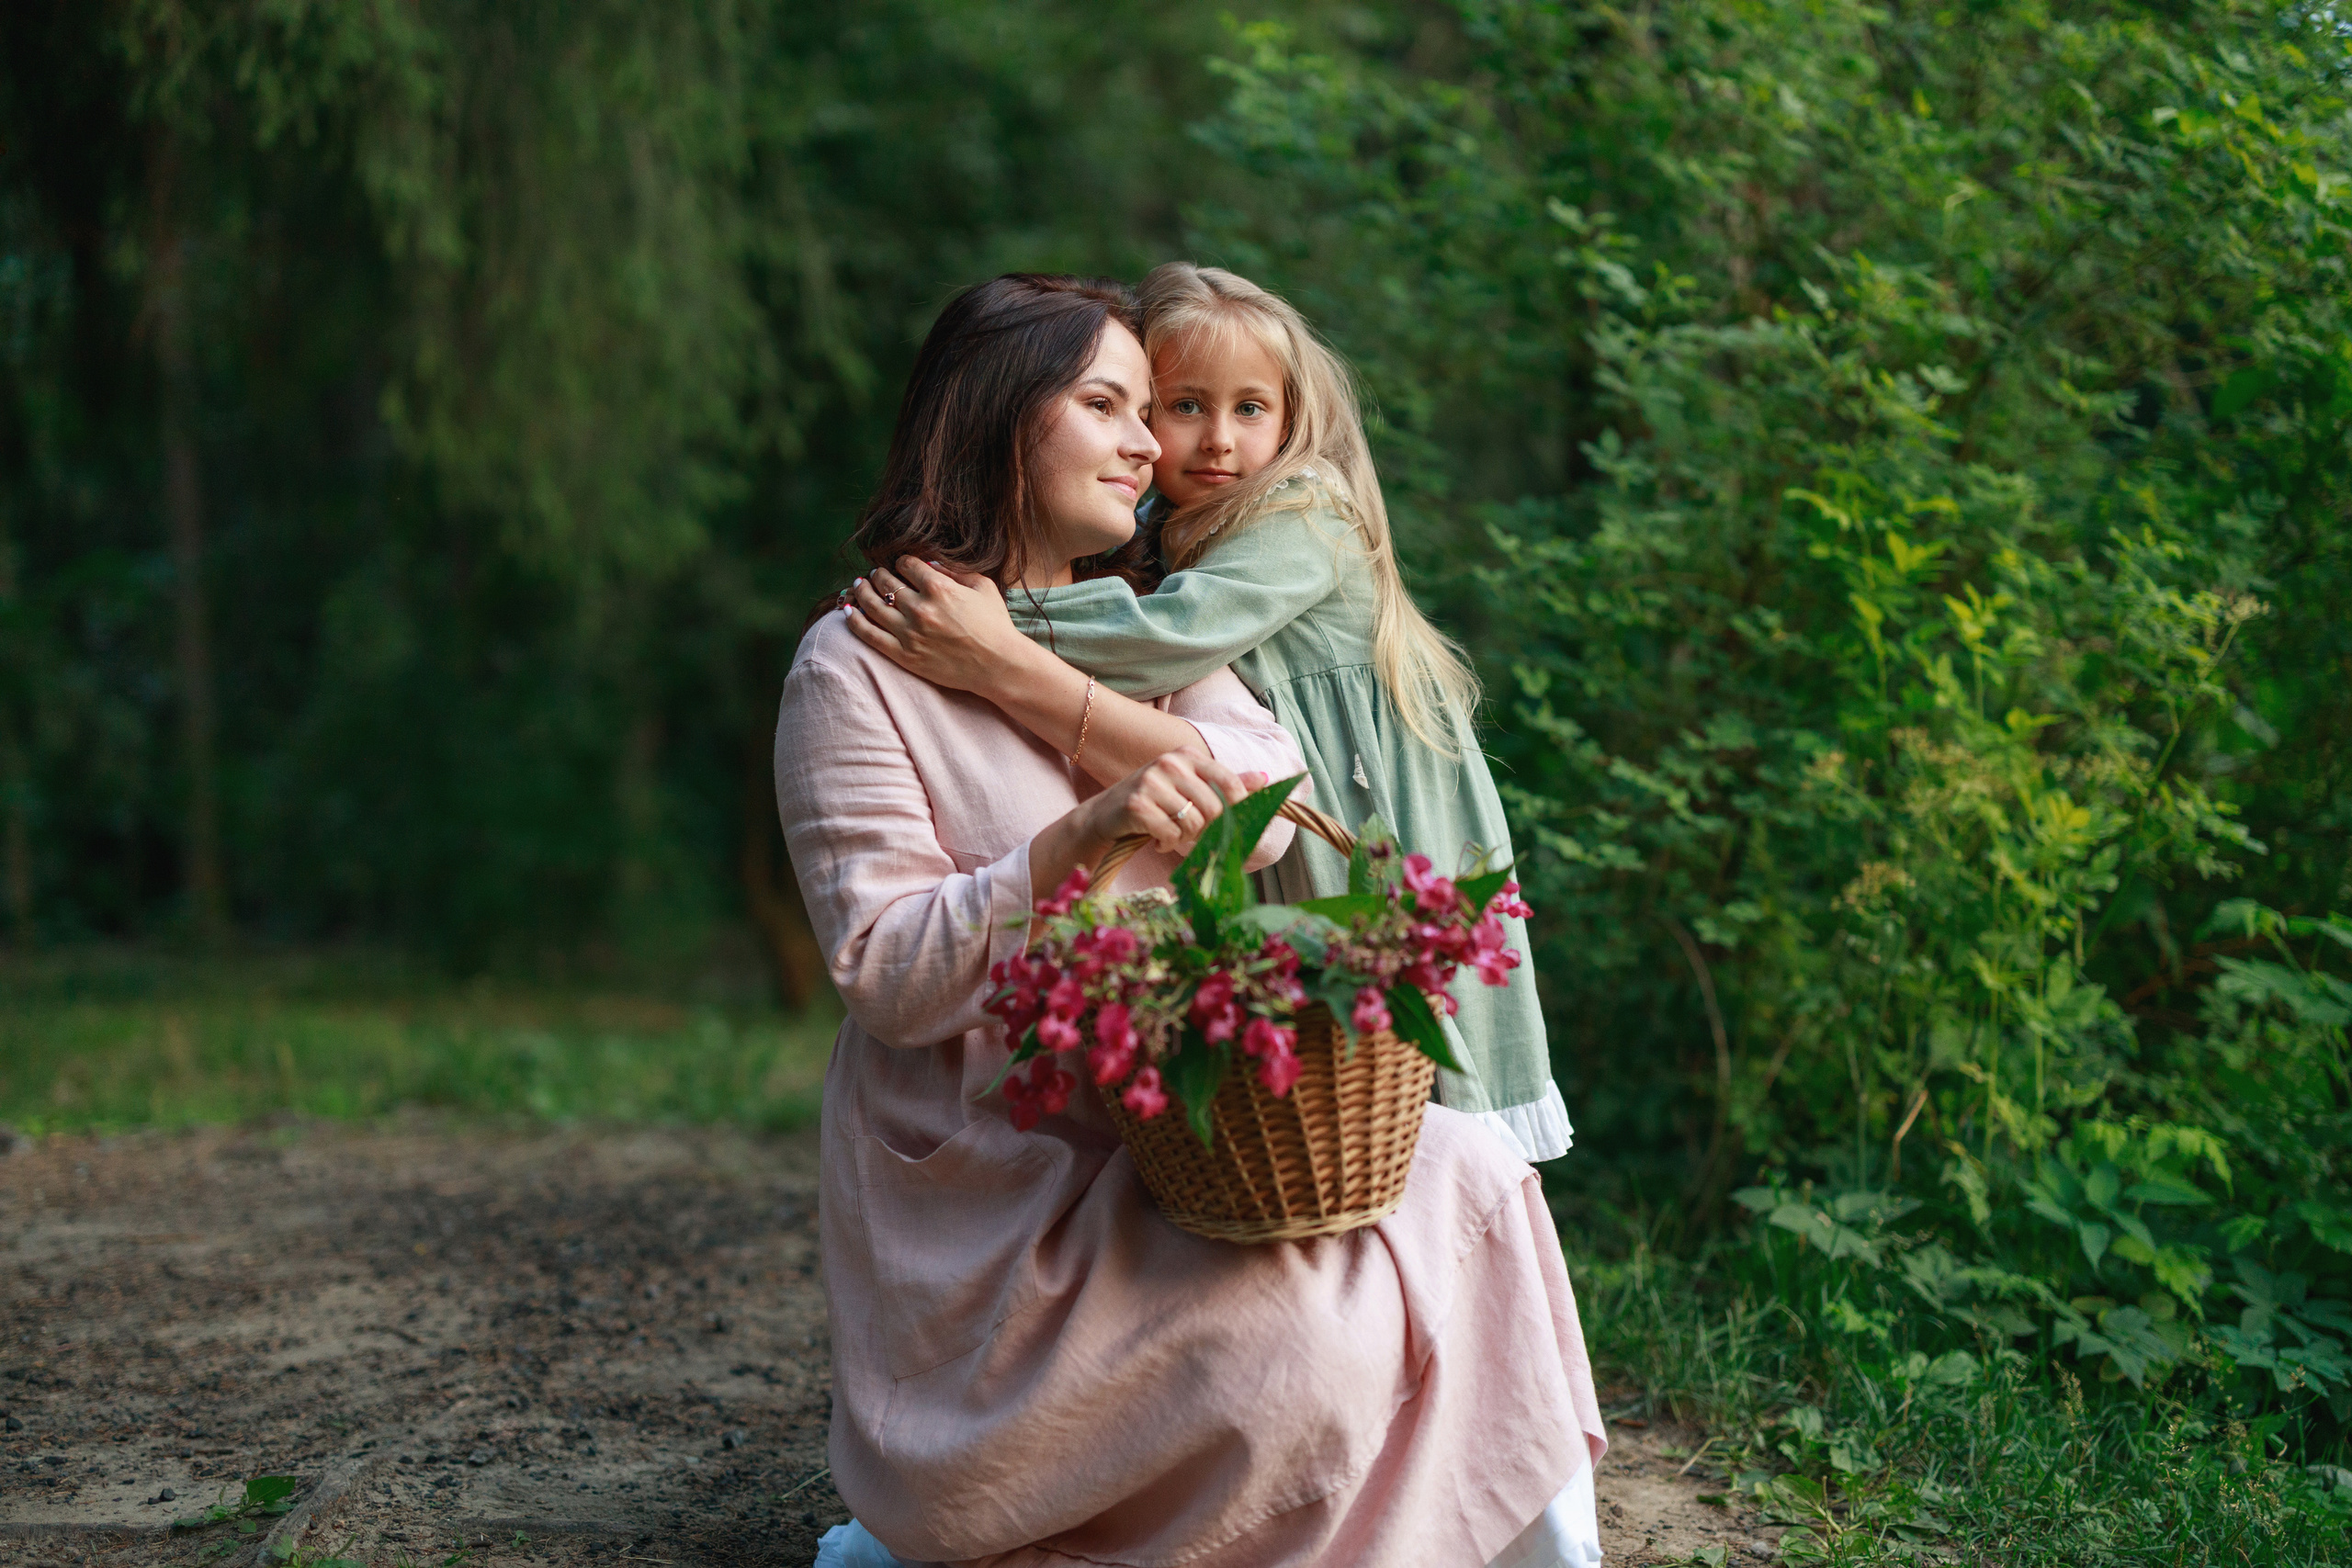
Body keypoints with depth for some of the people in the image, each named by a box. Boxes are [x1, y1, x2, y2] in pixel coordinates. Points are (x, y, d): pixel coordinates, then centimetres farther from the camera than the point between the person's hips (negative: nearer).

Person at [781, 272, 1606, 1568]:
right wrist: (1082, 839, -27)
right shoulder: (860, 665, -7)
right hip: (993, 1177, -7)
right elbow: (886, 977, -14)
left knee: (1469, 1181, -12)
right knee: (1296, 1330, -25)